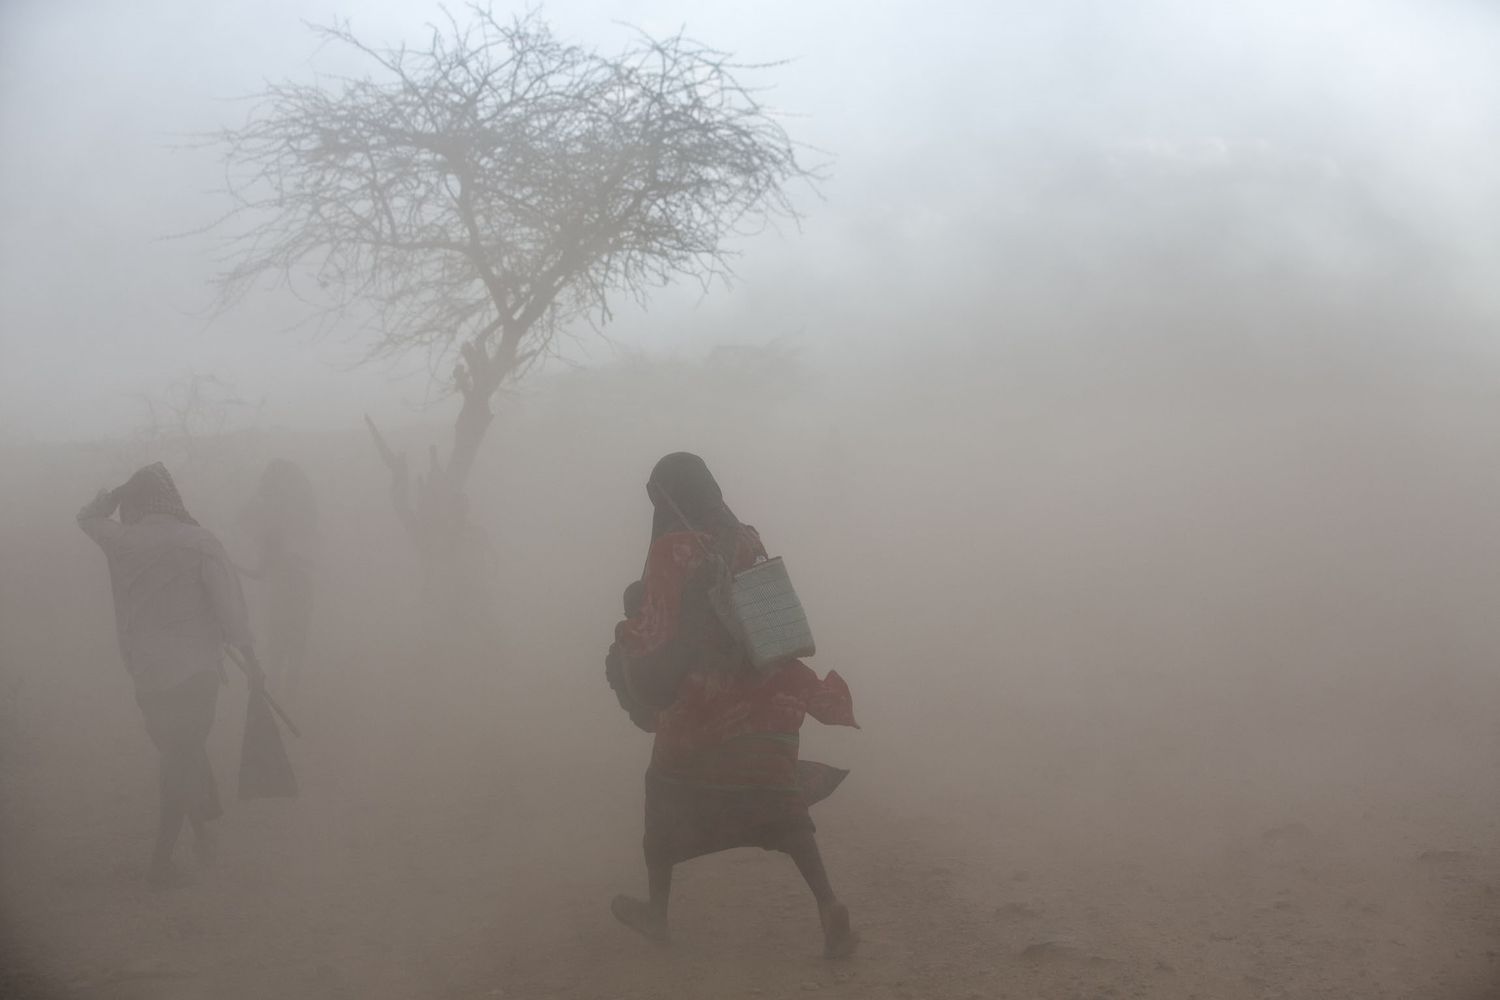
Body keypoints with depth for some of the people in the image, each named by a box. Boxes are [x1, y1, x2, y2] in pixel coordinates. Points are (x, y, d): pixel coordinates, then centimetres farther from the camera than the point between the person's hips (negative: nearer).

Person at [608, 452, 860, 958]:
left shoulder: (672, 551, -13)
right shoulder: (746, 541, 3)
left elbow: (660, 633, -14)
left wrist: (623, 646, 3)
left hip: (697, 705, -4)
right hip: (763, 701, 4)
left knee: (669, 804, 16)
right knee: (778, 806, 7)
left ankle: (656, 912, 30)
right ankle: (829, 909, -8)